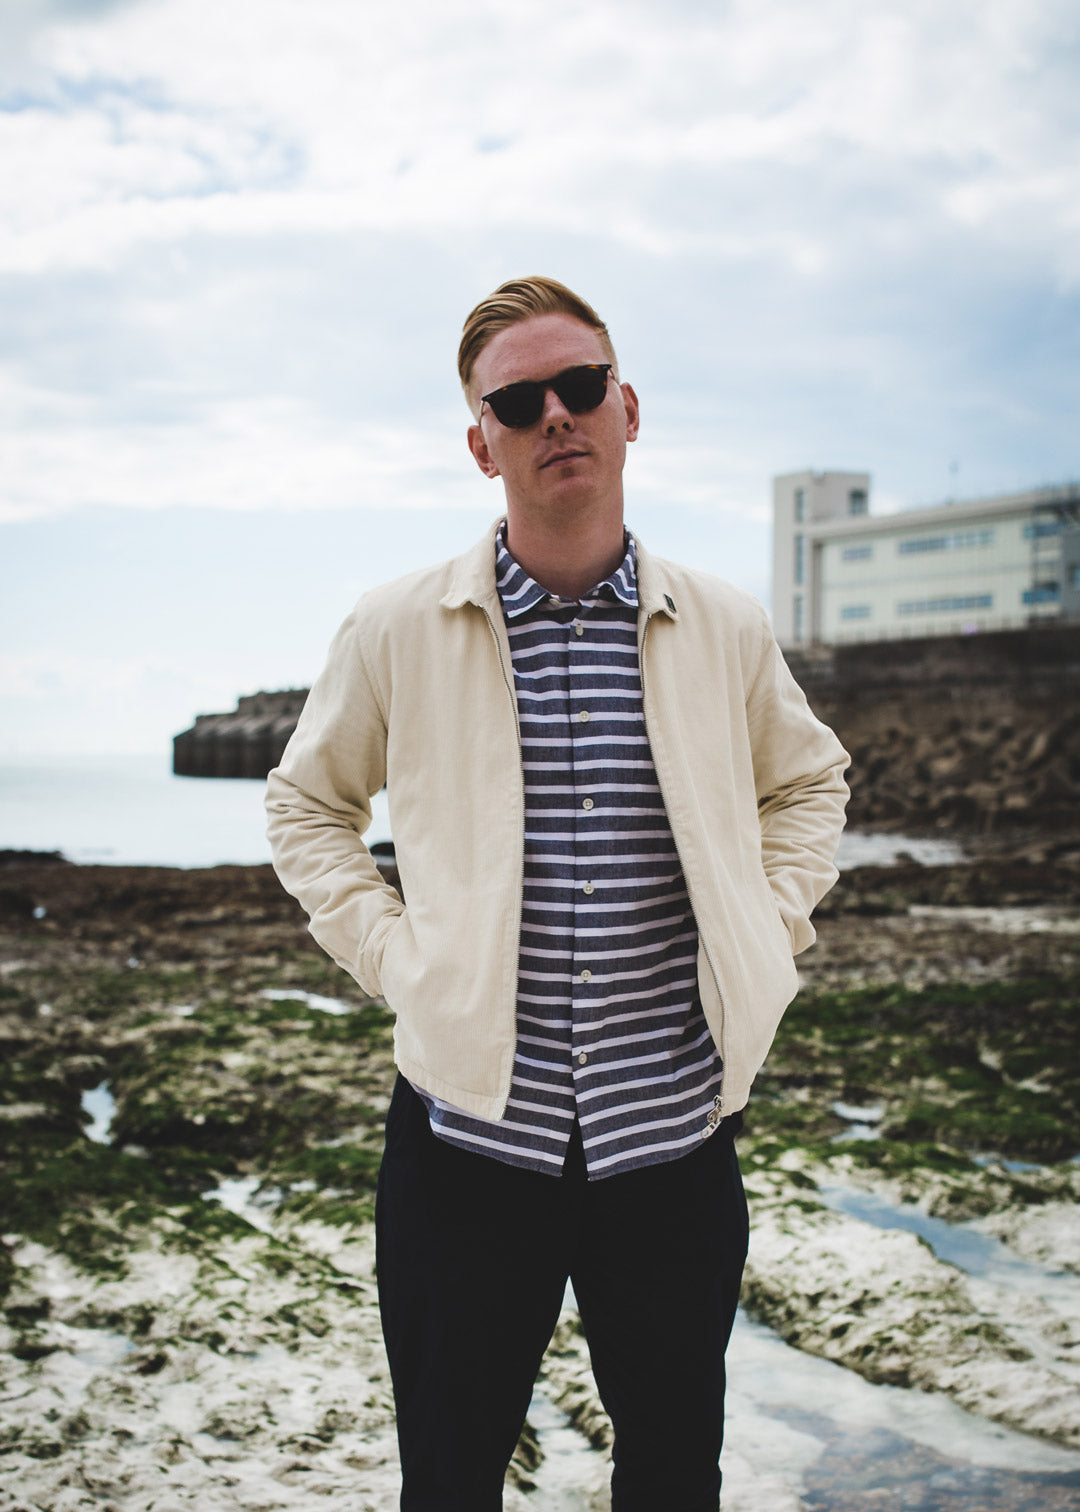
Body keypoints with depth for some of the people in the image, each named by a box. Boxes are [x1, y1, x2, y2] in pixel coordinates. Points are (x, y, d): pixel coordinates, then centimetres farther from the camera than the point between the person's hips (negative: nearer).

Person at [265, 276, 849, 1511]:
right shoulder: (397, 633, -3)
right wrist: (388, 954, -1)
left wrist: (767, 935, 6)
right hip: (469, 1133, -1)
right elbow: (307, 803, 11)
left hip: (675, 1133, 2)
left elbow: (808, 781, 19)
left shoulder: (726, 630, 1)